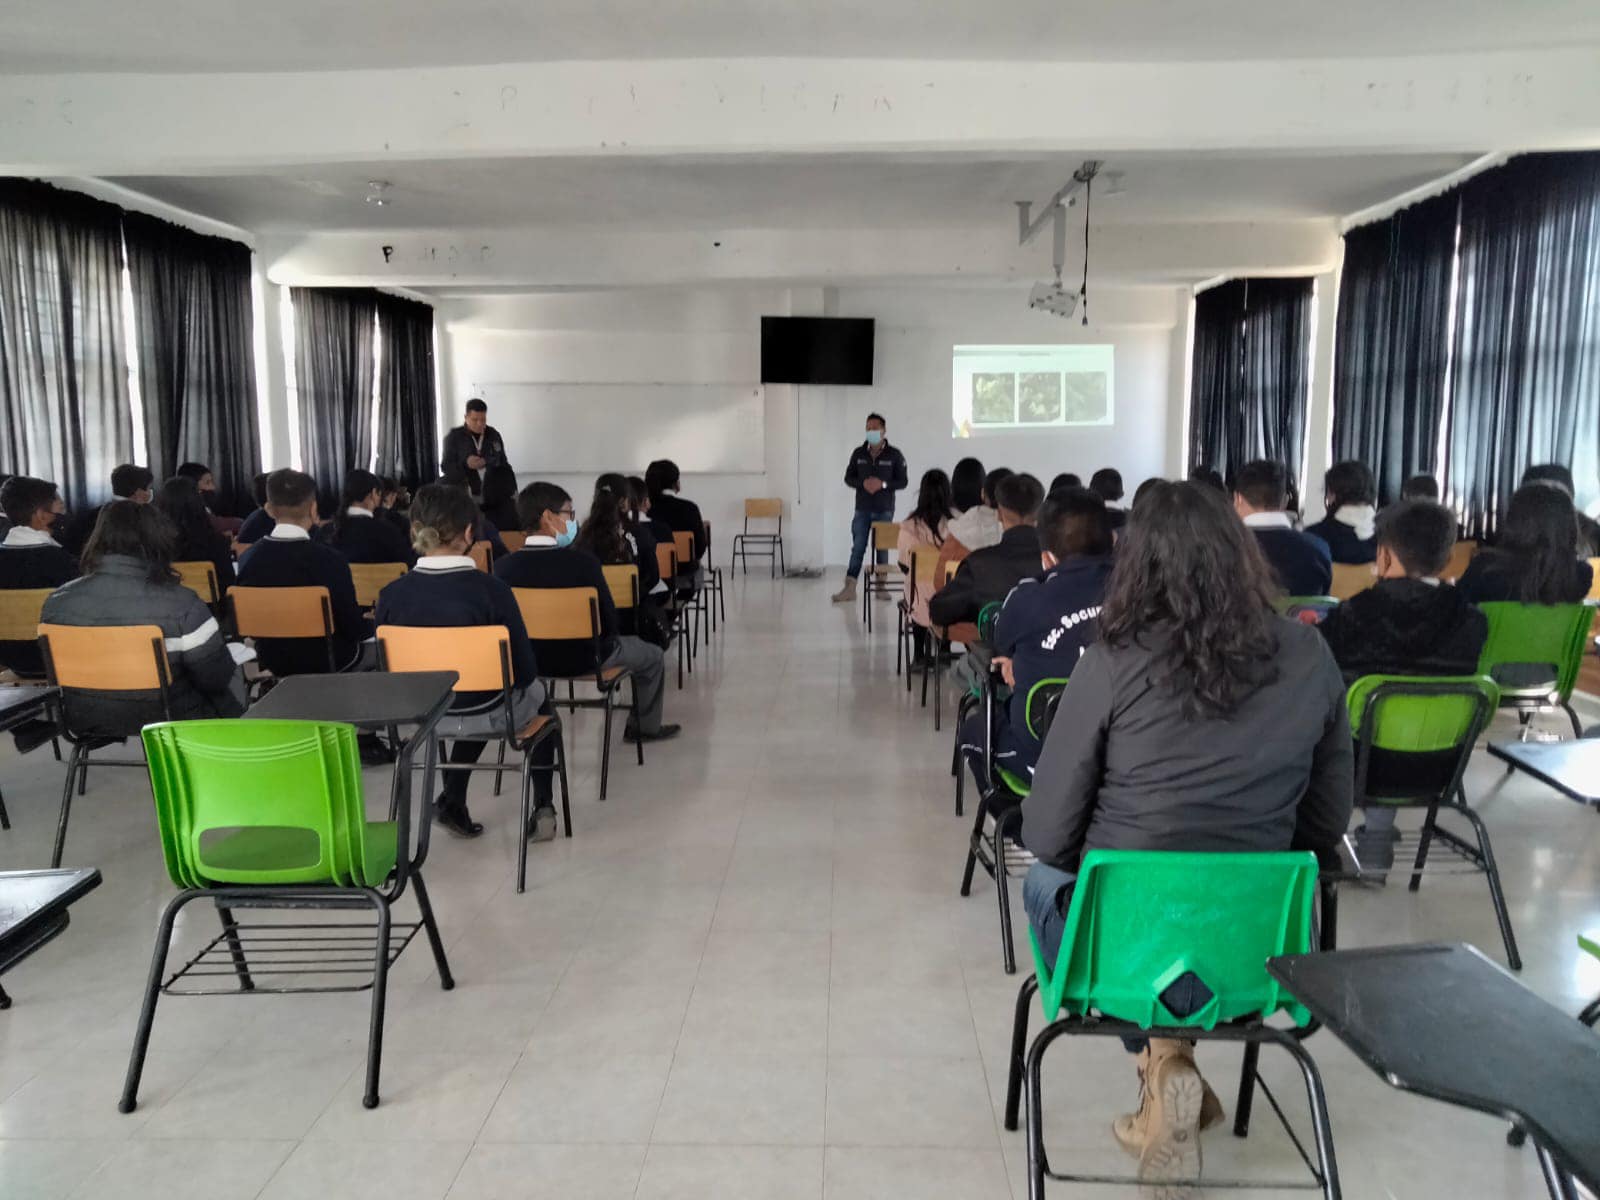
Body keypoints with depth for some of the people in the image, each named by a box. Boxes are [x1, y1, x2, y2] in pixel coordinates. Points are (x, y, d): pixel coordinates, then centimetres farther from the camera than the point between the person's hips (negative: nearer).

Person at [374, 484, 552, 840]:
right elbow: (524, 669, -17)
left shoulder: (391, 594, -14)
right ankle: (542, 807, 26)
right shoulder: (491, 590, -24)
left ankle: (453, 801, 32)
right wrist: (519, 681, 7)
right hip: (489, 715, -3)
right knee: (540, 696, 31)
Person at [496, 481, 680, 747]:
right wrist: (605, 641, 6)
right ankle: (646, 727, 39)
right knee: (653, 655, 23)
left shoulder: (503, 566, -15)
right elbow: (609, 622, -17)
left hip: (527, 659, 5)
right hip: (582, 659, -5)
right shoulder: (582, 562, -25)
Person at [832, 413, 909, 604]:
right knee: (858, 547, -2)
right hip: (862, 509, 1)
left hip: (884, 510, -1)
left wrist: (883, 484, -19)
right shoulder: (858, 453, 4)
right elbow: (848, 478, 6)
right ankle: (849, 589, -4)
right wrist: (862, 483, -14)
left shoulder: (894, 454, -3)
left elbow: (903, 481, -2)